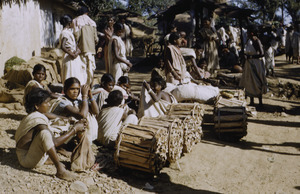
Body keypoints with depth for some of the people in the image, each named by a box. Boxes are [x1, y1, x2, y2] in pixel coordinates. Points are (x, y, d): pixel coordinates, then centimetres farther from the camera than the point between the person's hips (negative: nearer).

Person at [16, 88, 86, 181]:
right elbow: (54, 142, -25)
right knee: (44, 133, -33)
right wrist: (74, 129, -18)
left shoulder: (33, 115, 8)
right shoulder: (37, 119, -21)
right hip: (28, 161, -10)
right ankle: (60, 170, -31)